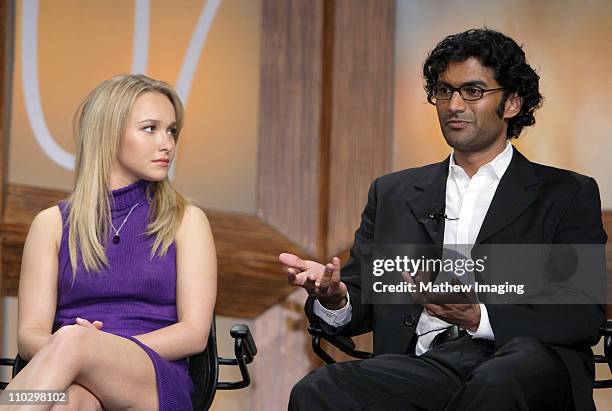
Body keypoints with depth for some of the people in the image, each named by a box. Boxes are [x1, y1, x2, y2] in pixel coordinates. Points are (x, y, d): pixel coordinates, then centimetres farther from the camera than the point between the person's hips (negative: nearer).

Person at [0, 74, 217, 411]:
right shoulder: (53, 224, 17)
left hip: (158, 383, 0)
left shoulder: (186, 221, 15)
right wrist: (53, 350, -18)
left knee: (73, 341, -36)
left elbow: (195, 332, 4)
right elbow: (30, 333, 9)